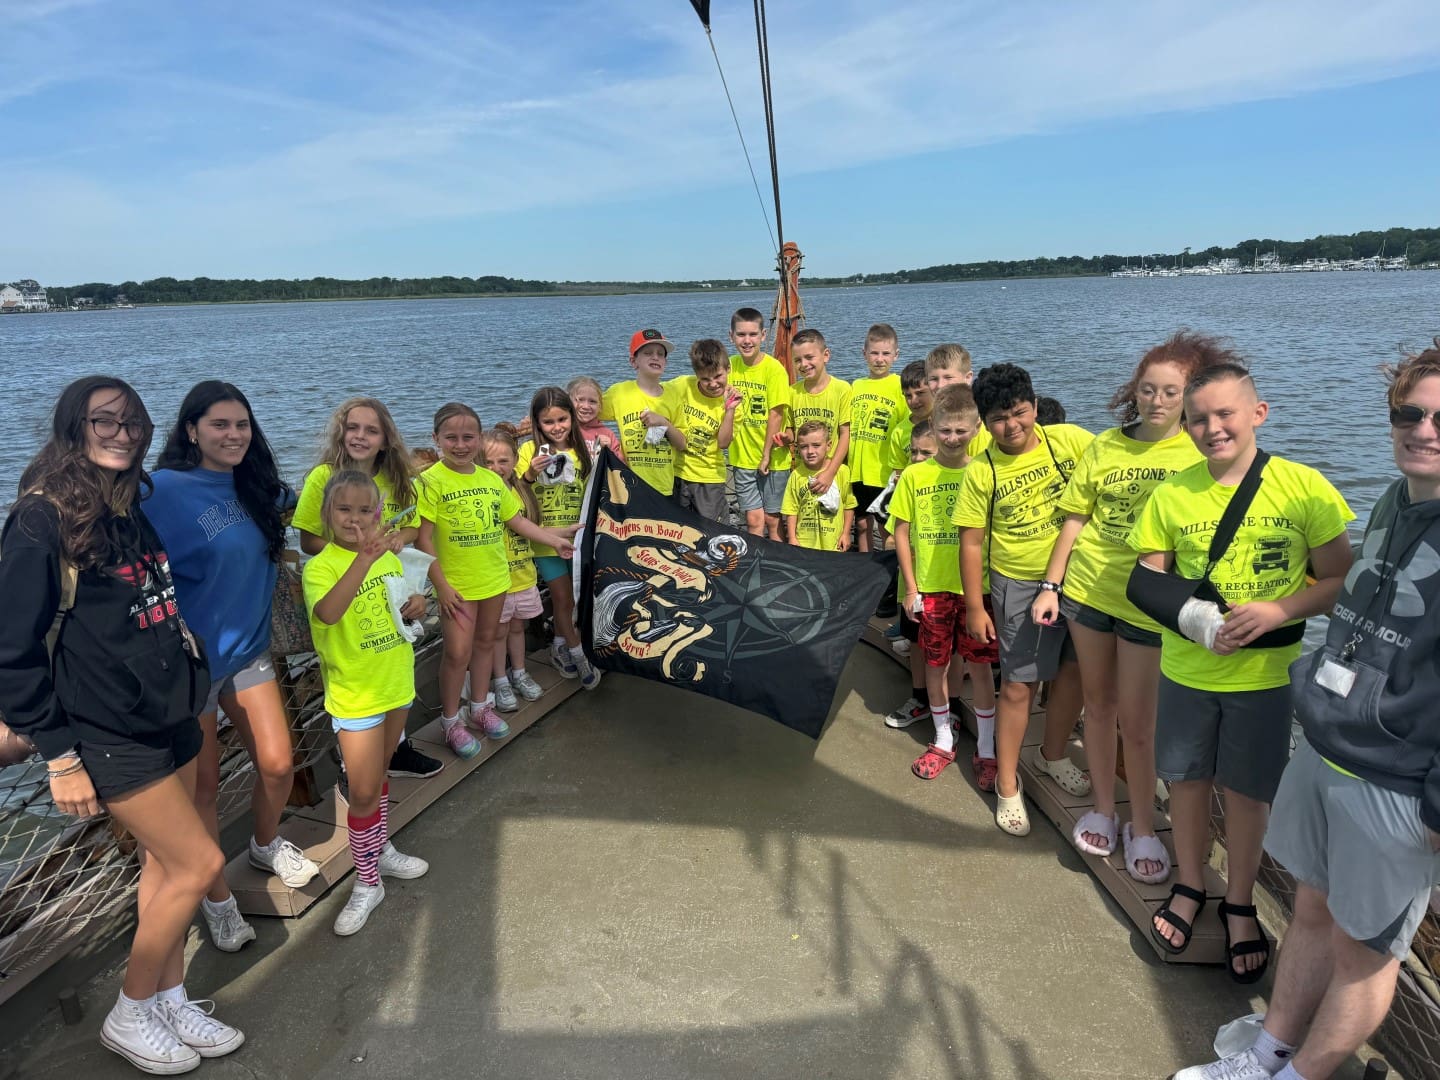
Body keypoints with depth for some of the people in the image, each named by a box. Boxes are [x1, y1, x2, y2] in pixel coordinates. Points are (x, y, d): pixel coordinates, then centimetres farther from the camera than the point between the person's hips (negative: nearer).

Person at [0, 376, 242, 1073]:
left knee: (166, 865, 15)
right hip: (109, 735, -7)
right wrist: (59, 756, -15)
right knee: (199, 863, -2)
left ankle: (169, 1000, 32)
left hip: (170, 716, 7)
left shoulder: (133, 508, 7)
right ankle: (129, 1017, 19)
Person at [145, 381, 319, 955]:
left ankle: (267, 846, 40)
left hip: (249, 650, 5)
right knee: (203, 784, 8)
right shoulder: (164, 491, -19)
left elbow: (289, 502, 25)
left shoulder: (254, 487, 1)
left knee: (278, 765, 8)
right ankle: (215, 896, 30)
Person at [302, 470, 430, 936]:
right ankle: (366, 884, 17)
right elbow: (326, 612, -38)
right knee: (363, 791, 0)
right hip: (354, 694, -6)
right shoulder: (321, 566, -16)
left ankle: (381, 851, 40)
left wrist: (416, 606, -6)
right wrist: (365, 558, -47)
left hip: (397, 684, 6)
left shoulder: (389, 557, 2)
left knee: (378, 776, 23)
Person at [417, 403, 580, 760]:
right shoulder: (431, 481, -13)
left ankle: (481, 707, 35)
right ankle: (451, 721, 17)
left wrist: (556, 540, 9)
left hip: (495, 578, 5)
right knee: (458, 652, -2)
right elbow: (423, 540, -14)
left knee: (485, 642, 17)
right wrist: (441, 586, -16)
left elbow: (517, 520, 14)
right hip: (457, 584, -5)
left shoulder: (491, 479, 3)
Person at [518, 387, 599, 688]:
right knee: (564, 598, 3)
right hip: (546, 539, -3)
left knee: (565, 599, 12)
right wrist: (530, 474, -26)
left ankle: (559, 647, 32)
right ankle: (578, 656, 18)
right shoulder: (530, 450, -9)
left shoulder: (582, 450, 0)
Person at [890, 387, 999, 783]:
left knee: (979, 666, 6)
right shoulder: (914, 475, -3)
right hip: (931, 587, 1)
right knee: (936, 664, 12)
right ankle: (943, 741, 30)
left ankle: (987, 747, 22)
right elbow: (901, 533, 2)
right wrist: (911, 587, -1)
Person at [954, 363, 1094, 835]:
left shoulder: (1070, 439, -7)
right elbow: (971, 541, -5)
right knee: (1018, 685, 2)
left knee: (1074, 670, 15)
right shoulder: (981, 471, -9)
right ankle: (1007, 783, 19)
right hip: (1020, 585, -2)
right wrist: (975, 607, -5)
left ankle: (1052, 755, 40)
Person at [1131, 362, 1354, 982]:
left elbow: (1339, 580, -6)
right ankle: (1189, 888, 39)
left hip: (1264, 674, -1)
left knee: (1247, 791, 12)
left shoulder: (1303, 488, -11)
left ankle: (1240, 905, 35)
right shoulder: (1171, 495, -5)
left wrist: (1279, 610, -23)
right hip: (1186, 670, 2)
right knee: (1187, 779, 15)